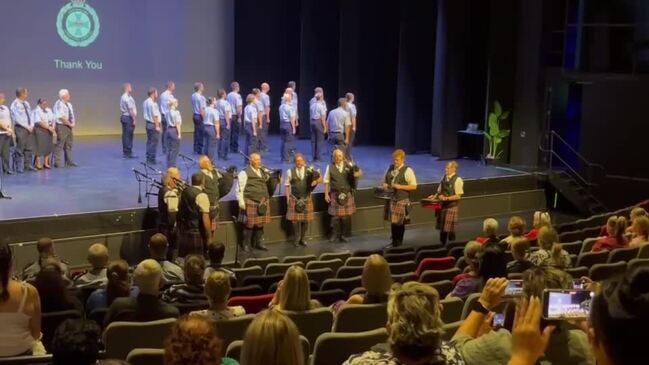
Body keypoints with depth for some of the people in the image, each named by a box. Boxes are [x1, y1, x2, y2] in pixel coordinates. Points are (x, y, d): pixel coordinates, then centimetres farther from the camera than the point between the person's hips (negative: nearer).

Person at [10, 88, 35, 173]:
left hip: (29, 128, 7)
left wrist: (31, 126, 0)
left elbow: (30, 115, 16)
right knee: (20, 149, -4)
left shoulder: (26, 103, 13)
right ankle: (19, 167, 2)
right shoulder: (15, 105, -10)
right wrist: (27, 127, -13)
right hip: (20, 128, -7)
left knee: (29, 148, 8)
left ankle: (28, 165, 15)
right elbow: (18, 119, -15)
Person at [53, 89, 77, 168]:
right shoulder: (59, 104, -14)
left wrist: (73, 123, 3)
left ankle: (70, 162, 18)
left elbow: (72, 115, 20)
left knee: (69, 145, 12)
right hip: (62, 126, -9)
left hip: (69, 126, 9)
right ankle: (57, 163, -2)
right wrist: (70, 124, -14)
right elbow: (62, 117, -20)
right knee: (59, 145, -6)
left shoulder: (69, 104, 15)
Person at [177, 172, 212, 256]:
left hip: (183, 232, 7)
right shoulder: (201, 195, -14)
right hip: (197, 234, -7)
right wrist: (209, 238, -13)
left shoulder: (184, 192, 8)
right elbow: (205, 218, -17)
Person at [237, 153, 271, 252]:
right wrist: (241, 202, -13)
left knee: (260, 223, 10)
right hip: (251, 203, -6)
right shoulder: (245, 173, -6)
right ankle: (246, 244, 11)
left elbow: (267, 184, 25)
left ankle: (257, 243, 23)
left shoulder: (263, 172, 14)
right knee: (249, 224, -1)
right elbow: (239, 189, -9)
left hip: (263, 203, 6)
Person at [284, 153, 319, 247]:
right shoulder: (290, 172, 0)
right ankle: (296, 239, 13)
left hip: (307, 198, 2)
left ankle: (302, 239, 18)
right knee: (295, 220, 0)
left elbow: (318, 179, 5)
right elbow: (286, 185, 3)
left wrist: (316, 181, -18)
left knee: (305, 220, 5)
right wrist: (287, 197, -4)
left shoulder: (309, 171, 2)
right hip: (294, 199, -1)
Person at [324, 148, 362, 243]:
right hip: (335, 195, -1)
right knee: (335, 216, 2)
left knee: (346, 216, 4)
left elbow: (360, 173, 4)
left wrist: (357, 173, -20)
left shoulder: (348, 165, 2)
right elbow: (326, 181, 3)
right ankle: (334, 235, 15)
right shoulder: (330, 167, 1)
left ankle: (343, 235, 17)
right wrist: (326, 194, -2)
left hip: (347, 194, 1)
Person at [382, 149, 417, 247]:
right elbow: (385, 181, 22)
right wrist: (385, 185, -2)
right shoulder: (390, 168, 9)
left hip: (402, 200, -5)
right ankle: (394, 242, 24)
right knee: (392, 221, 11)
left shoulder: (408, 171, -10)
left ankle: (399, 243, 13)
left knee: (400, 222, 1)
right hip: (391, 199, 5)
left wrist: (400, 186, -21)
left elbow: (414, 186, -12)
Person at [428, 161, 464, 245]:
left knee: (450, 229, -1)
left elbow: (458, 196, -15)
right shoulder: (444, 178, 8)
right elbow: (440, 191, 17)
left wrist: (446, 198, -23)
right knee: (442, 228, 12)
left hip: (452, 207, -6)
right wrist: (434, 196, -2)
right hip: (443, 205, 6)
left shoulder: (458, 180, -12)